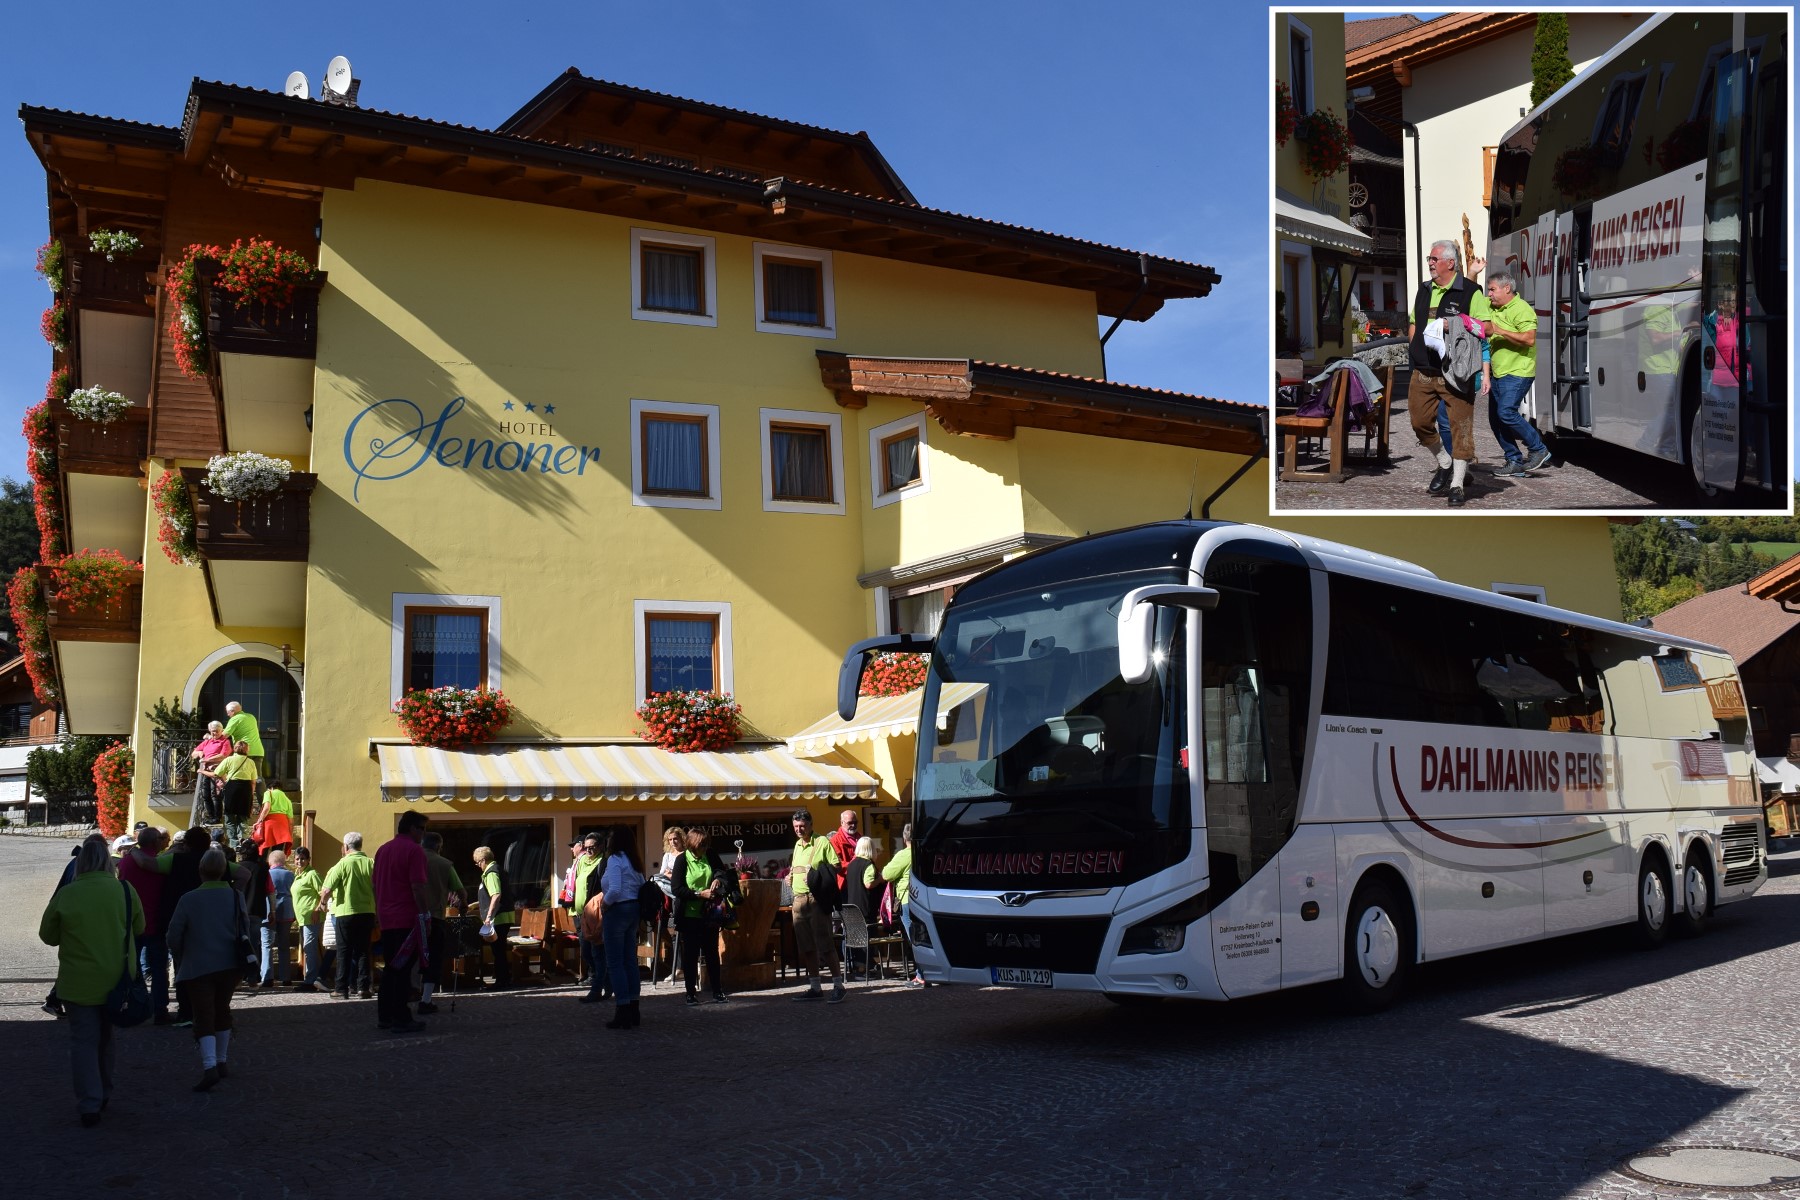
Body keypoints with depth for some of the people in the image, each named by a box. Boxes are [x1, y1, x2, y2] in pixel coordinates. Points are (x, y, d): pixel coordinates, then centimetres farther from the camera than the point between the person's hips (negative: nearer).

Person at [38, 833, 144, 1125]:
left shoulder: (65, 895, -12)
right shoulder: (124, 890, -8)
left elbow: (47, 936, 1)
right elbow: (139, 928, 6)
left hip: (78, 983, -2)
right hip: (116, 979, 2)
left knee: (83, 1040, 5)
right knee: (105, 1037, 21)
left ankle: (90, 1105, 0)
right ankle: (103, 1093, 33)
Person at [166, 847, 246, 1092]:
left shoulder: (189, 899, -9)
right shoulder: (234, 896, -1)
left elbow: (173, 936, -6)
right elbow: (245, 929, 4)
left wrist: (182, 957, 13)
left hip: (198, 967, -3)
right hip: (230, 965, 3)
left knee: (204, 1017, -4)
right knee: (222, 1010, 21)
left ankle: (210, 1066, -21)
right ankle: (222, 1061, 29)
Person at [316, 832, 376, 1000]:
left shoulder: (343, 864, -8)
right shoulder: (371, 863, 0)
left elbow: (327, 890, -10)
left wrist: (323, 901, 12)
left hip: (345, 912, -3)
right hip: (367, 912, 3)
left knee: (344, 952, 6)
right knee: (362, 950, 11)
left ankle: (342, 990, 6)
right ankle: (364, 987, 7)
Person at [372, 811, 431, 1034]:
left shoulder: (382, 849, 15)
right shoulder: (414, 850, -11)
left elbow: (376, 885, 19)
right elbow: (417, 887, -16)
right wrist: (425, 916, -12)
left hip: (386, 919, 8)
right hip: (407, 919, -8)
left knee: (390, 967, 14)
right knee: (403, 969, -5)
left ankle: (384, 1016, 17)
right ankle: (401, 1018, -4)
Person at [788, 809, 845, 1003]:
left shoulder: (822, 842, -4)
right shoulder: (798, 845, 19)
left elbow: (837, 866, -8)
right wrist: (790, 877, 9)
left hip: (816, 898, -8)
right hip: (799, 898, 8)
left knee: (825, 944, -9)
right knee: (806, 946, 9)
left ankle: (838, 985, -5)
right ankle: (815, 987, 16)